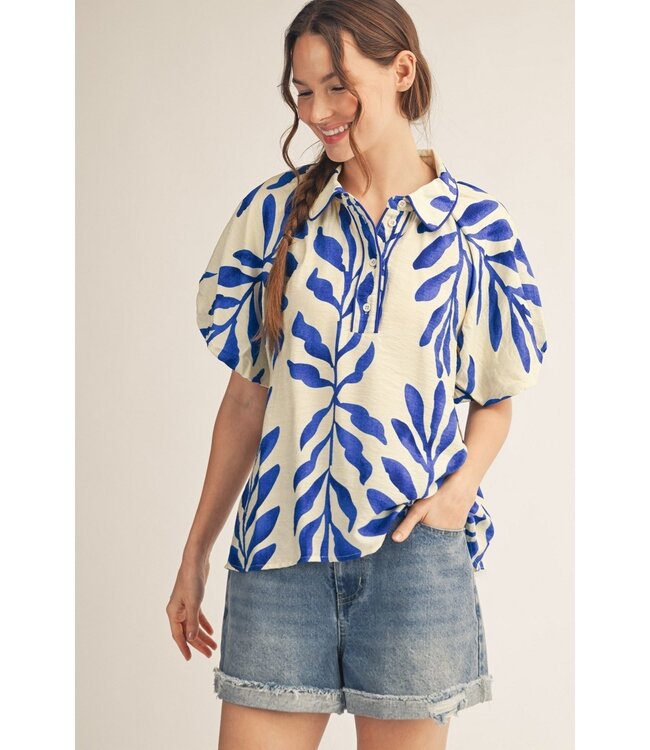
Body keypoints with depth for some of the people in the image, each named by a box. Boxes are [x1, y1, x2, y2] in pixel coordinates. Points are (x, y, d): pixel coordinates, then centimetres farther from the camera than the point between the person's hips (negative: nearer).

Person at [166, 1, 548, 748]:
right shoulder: (272, 211, 4)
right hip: (280, 546, 1)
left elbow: (494, 396, 8)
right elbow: (245, 397, 7)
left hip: (414, 548, -1)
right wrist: (194, 553, 8)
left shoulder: (475, 226, 1)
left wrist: (462, 485, -12)